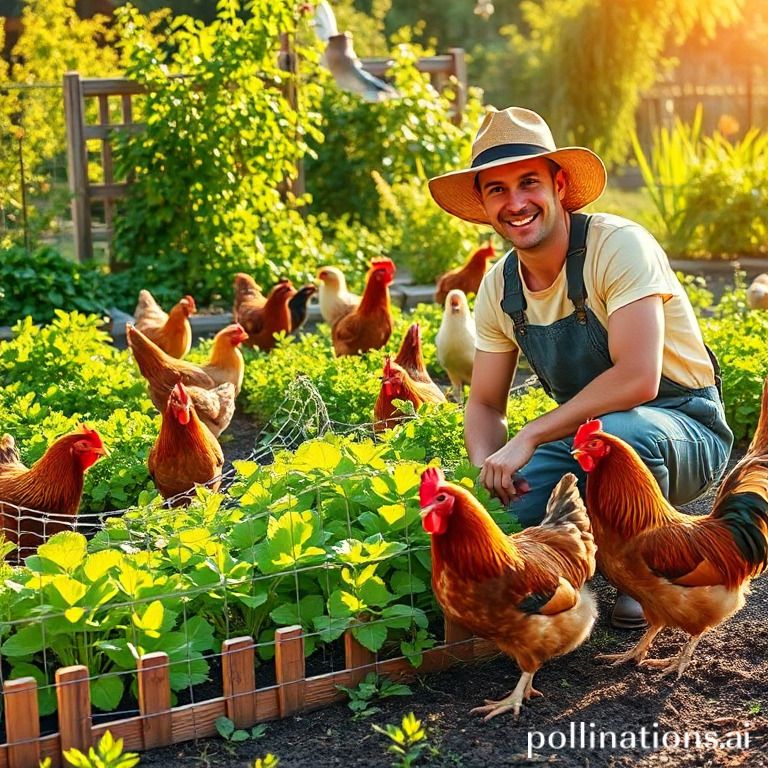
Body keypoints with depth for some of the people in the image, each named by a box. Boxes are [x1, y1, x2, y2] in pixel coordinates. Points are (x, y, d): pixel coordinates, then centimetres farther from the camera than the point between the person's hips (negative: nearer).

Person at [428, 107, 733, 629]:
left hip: (684, 430, -6)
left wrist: (529, 439, -30)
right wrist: (489, 466, -17)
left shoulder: (618, 245, -21)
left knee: (618, 431, -40)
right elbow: (486, 404, 6)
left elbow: (637, 379, -32)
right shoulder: (499, 287, -1)